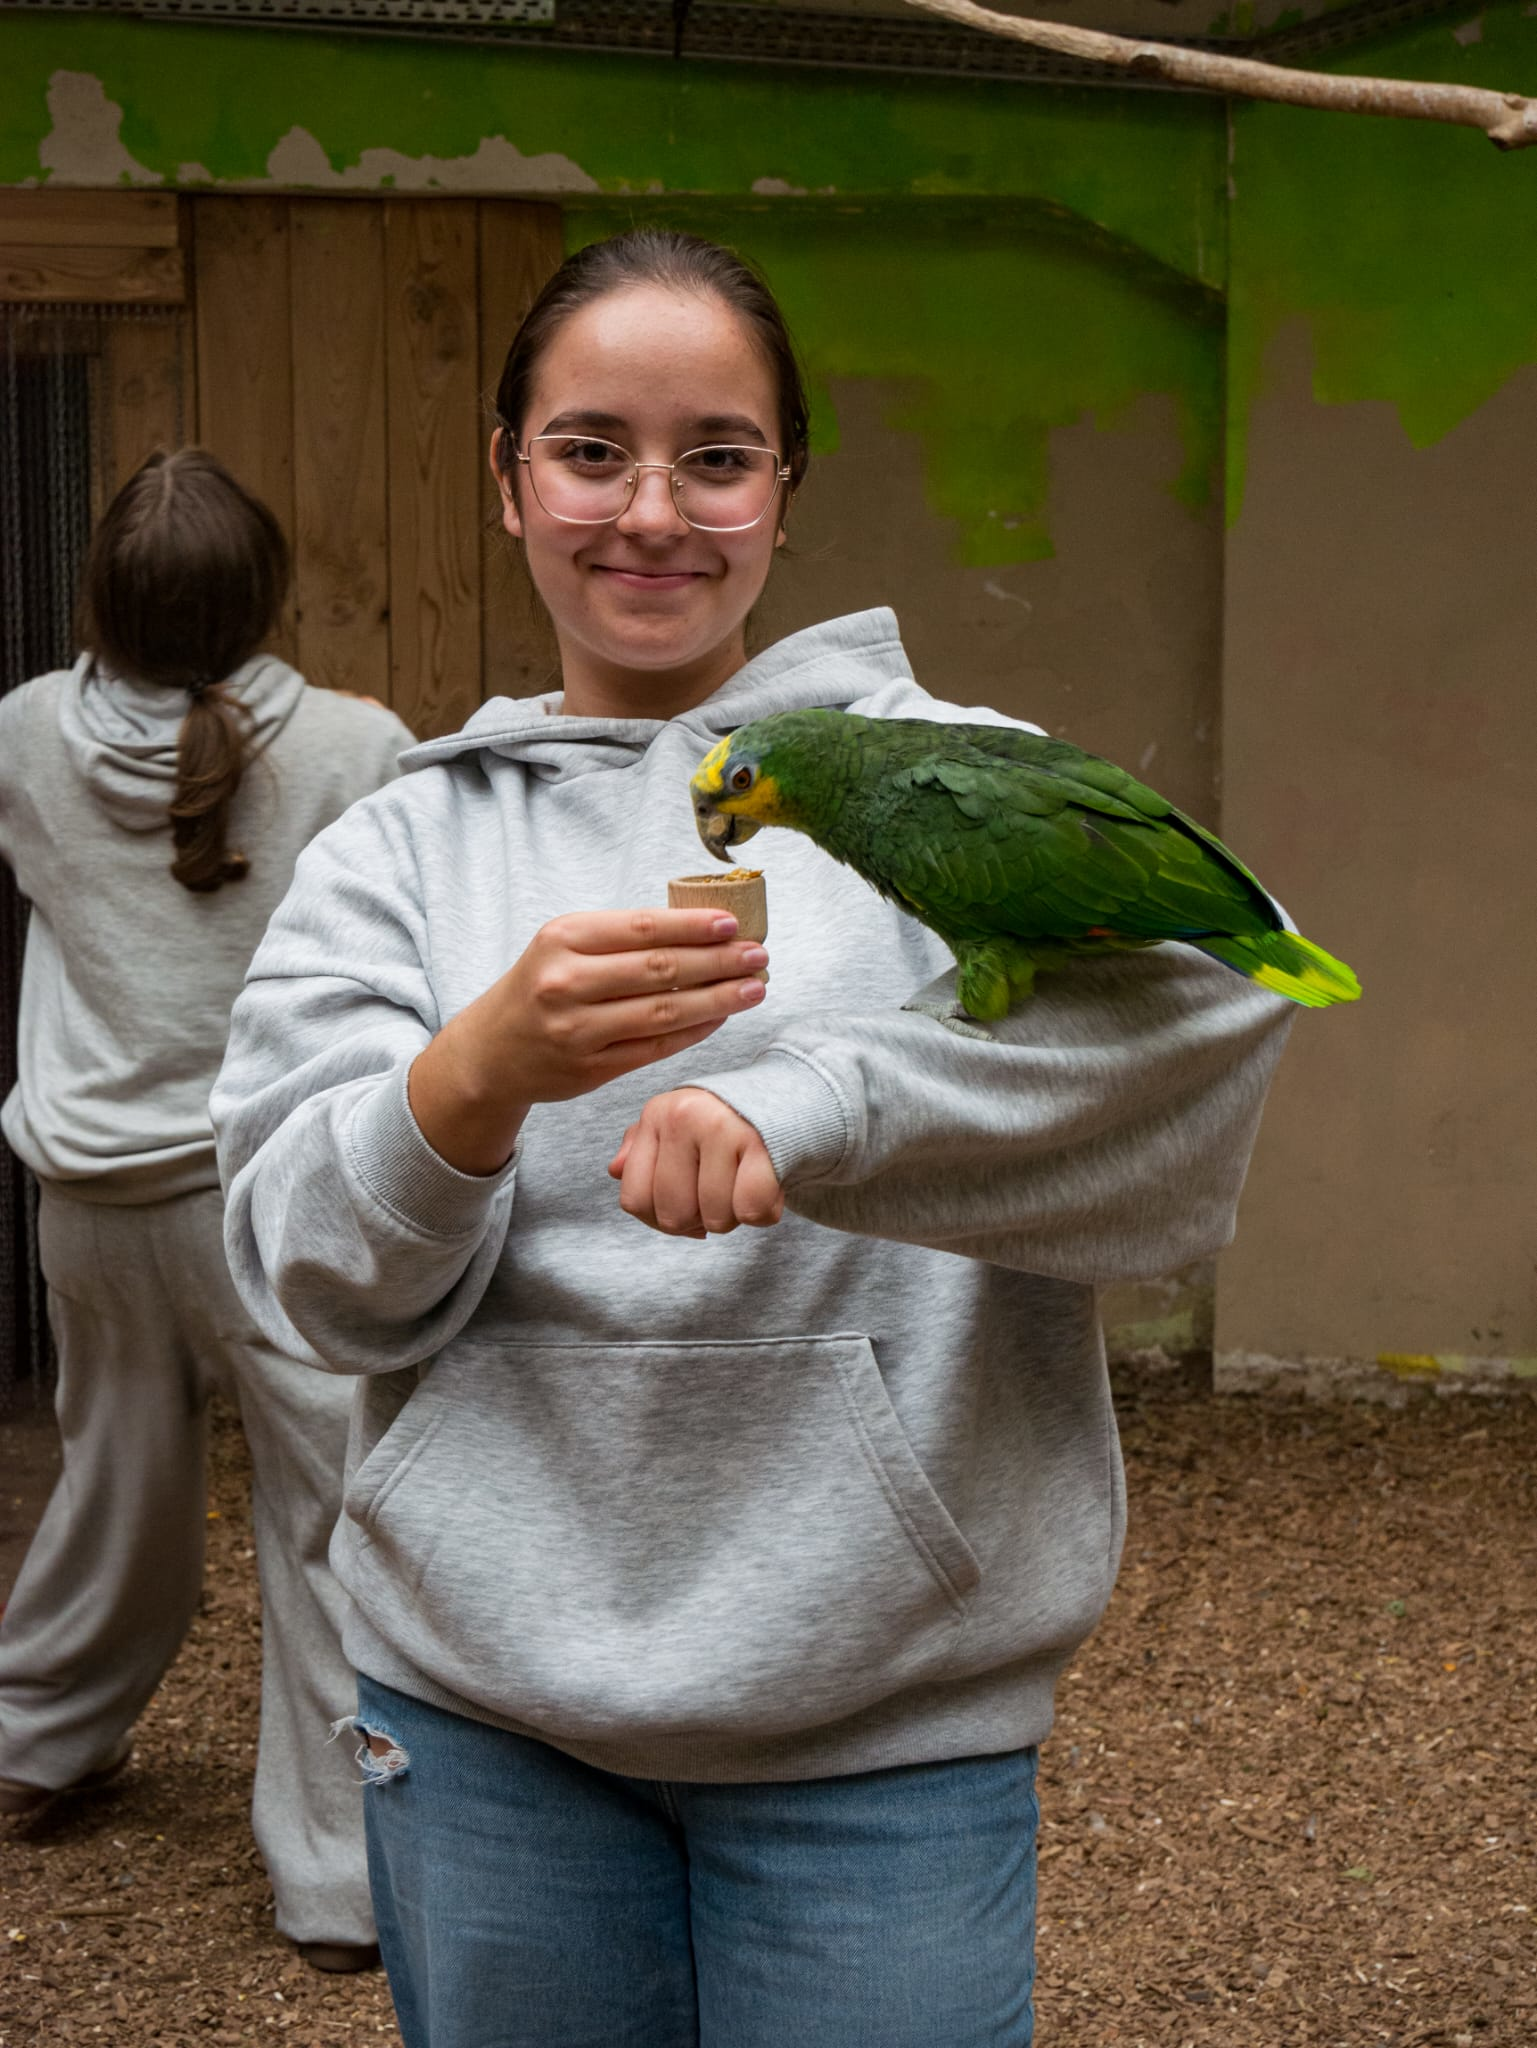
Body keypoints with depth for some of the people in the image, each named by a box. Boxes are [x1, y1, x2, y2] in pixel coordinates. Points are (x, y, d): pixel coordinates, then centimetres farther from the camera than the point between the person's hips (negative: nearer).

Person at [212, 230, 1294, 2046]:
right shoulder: (401, 851, 7)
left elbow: (1201, 976, -20)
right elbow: (317, 1278, -4)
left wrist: (815, 1107, -32)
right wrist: (485, 1070, -24)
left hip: (882, 1718, -2)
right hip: (479, 1709, 2)